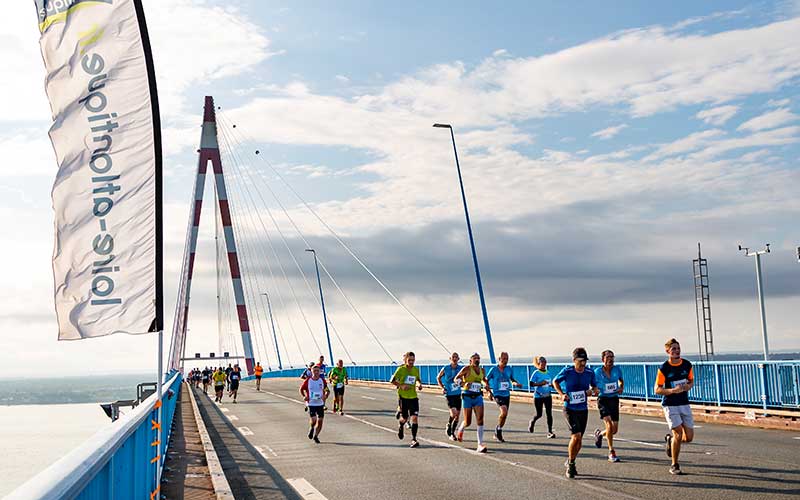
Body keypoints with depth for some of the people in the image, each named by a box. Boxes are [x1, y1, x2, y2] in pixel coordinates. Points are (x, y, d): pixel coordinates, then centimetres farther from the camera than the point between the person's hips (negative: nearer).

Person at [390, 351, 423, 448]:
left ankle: (413, 439, -9)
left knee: (415, 417, -12)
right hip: (403, 396, -2)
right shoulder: (401, 369, -8)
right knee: (405, 418, 6)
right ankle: (401, 427, 44)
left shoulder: (416, 369, 4)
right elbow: (392, 381, -4)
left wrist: (420, 384, 1)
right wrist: (401, 386, -18)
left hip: (413, 397, 3)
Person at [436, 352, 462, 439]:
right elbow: (438, 378, 10)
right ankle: (448, 427, 10)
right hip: (449, 394, -3)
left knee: (458, 415, 6)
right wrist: (442, 388, 0)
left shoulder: (461, 369, 0)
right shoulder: (445, 368, -5)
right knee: (453, 413, -17)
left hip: (458, 394, 4)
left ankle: (452, 433, 22)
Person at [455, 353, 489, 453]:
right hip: (467, 396, -4)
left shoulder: (482, 370, 10)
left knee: (480, 420, -11)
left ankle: (480, 445, -12)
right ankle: (460, 430, 39)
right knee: (467, 422, 3)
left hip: (478, 397, 4)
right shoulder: (467, 369, -6)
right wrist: (464, 383, -21)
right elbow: (456, 379, -3)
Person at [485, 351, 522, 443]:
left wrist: (516, 383, -3)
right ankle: (498, 429, -2)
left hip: (506, 395, 5)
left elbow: (512, 380, 18)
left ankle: (497, 433, 29)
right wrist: (489, 392, -3)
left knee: (504, 415, 10)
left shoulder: (510, 369, 4)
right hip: (497, 394, -5)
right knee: (504, 411, -25)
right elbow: (486, 381, 3)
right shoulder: (493, 369, -6)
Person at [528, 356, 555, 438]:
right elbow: (531, 384, -16)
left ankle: (550, 432, -2)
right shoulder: (536, 373, -9)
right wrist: (540, 383, -25)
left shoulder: (548, 373, 9)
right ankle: (532, 422, 36)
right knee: (539, 415, 3)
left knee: (549, 413, -5)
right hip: (538, 396, -5)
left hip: (547, 396, 5)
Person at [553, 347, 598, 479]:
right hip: (570, 409, -4)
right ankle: (570, 465, -1)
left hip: (583, 410, 4)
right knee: (576, 436, -18)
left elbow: (595, 387, 14)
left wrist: (592, 391, -9)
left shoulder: (590, 373, -2)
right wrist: (562, 394, -9)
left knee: (578, 440, 10)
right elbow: (555, 382, 5)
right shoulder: (567, 371, -11)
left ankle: (570, 462, 34)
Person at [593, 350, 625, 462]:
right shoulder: (597, 371, -8)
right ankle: (611, 452, -8)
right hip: (603, 399, -4)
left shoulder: (617, 370, 1)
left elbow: (621, 380, 21)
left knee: (615, 430, 5)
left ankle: (599, 433, 38)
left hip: (614, 399, 4)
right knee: (609, 424, -20)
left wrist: (621, 388, 1)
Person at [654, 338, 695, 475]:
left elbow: (691, 381, 16)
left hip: (684, 404, 4)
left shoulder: (687, 365, 1)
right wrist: (673, 390, -24)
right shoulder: (664, 368, -11)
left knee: (689, 437, 1)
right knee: (678, 434, -11)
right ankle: (674, 466, 7)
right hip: (670, 405, -4)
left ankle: (670, 439, 34)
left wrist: (688, 386, -8)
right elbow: (657, 390, -8)